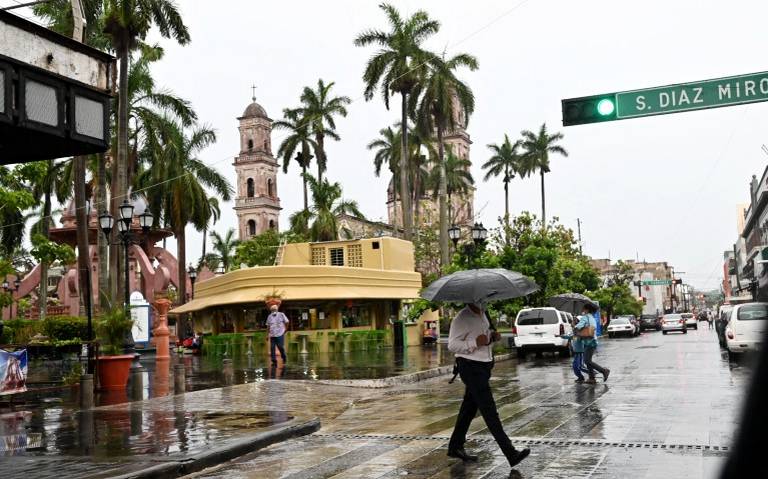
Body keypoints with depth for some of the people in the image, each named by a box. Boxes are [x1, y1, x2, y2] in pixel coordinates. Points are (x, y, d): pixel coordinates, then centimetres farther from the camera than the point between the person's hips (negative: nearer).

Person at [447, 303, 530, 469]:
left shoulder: (482, 315, 11)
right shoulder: (462, 319, -16)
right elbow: (452, 345, -18)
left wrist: (492, 336, 4)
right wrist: (475, 342, -28)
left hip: (483, 365, 9)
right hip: (470, 367, -9)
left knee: (469, 408, 16)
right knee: (489, 411, -10)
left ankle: (455, 447, 29)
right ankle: (511, 454, -11)